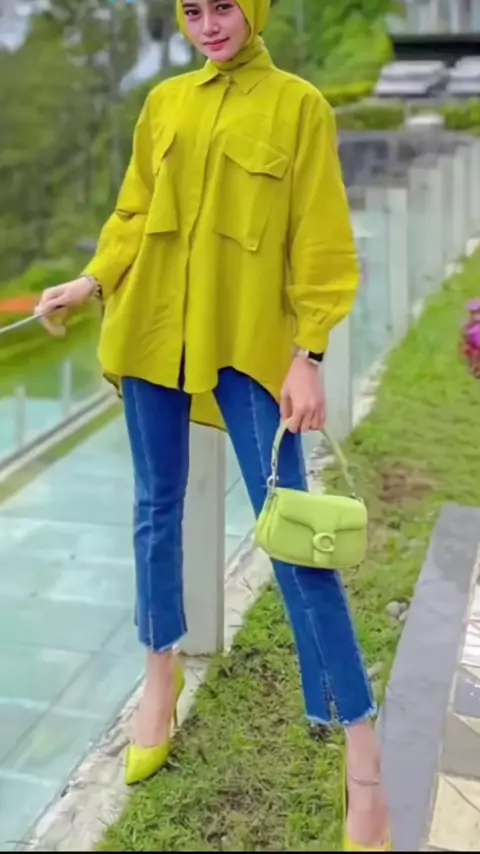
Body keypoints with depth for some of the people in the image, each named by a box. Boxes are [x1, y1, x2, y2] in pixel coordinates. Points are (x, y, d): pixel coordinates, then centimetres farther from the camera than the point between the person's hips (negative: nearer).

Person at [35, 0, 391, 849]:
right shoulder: (164, 104, 11)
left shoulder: (298, 106, 0)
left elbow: (319, 242, -4)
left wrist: (308, 354, -10)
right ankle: (162, 677, 35)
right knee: (156, 506, 13)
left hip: (251, 342, -4)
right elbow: (134, 214, 17)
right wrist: (90, 281, 2)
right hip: (152, 330, 5)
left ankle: (363, 754, 2)